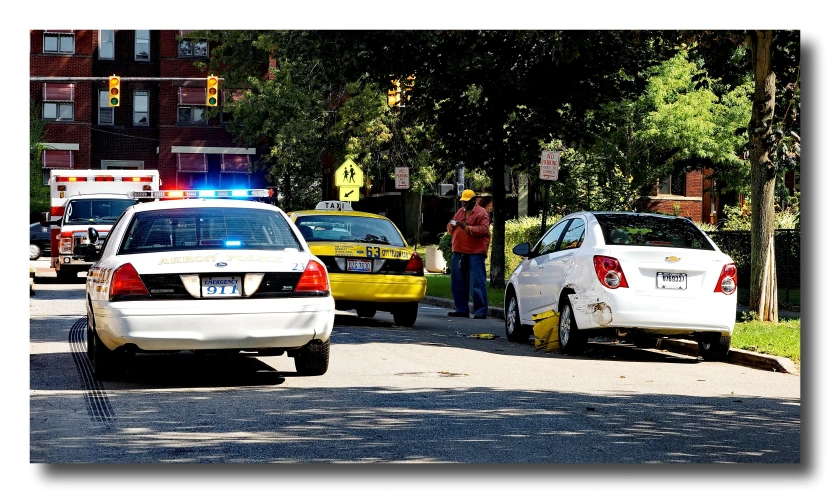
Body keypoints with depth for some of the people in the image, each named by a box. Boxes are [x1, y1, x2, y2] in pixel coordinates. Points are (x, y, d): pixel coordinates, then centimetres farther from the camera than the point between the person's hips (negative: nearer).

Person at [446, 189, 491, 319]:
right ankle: (461, 309, 18)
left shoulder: (481, 213, -3)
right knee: (458, 283, 10)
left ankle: (480, 311, -7)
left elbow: (484, 230, -15)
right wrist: (451, 226, -1)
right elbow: (450, 227, 23)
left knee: (477, 283, -8)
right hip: (458, 252, 8)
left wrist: (467, 227, -21)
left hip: (475, 253, -8)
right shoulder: (460, 212, 19)